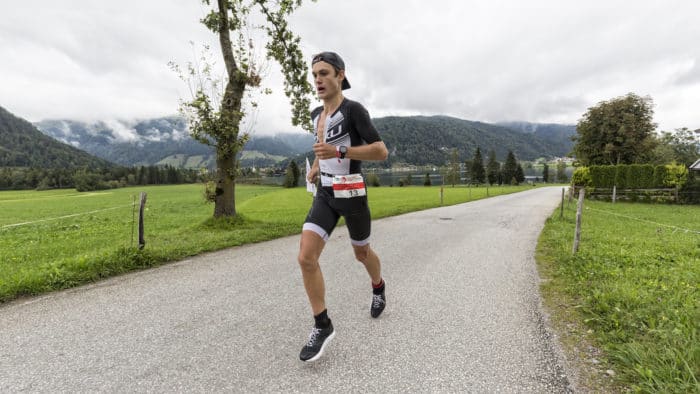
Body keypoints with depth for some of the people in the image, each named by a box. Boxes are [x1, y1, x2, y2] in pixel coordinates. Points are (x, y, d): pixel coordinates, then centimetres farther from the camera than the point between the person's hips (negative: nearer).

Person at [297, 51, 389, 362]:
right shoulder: (316, 114, 12)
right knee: (306, 258, -12)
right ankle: (322, 326, 2)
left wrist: (338, 152, -27)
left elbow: (382, 152, -17)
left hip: (352, 193, -5)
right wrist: (316, 165, 13)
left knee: (361, 253, 16)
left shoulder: (355, 109, -10)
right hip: (325, 194, 6)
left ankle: (379, 287, 50)